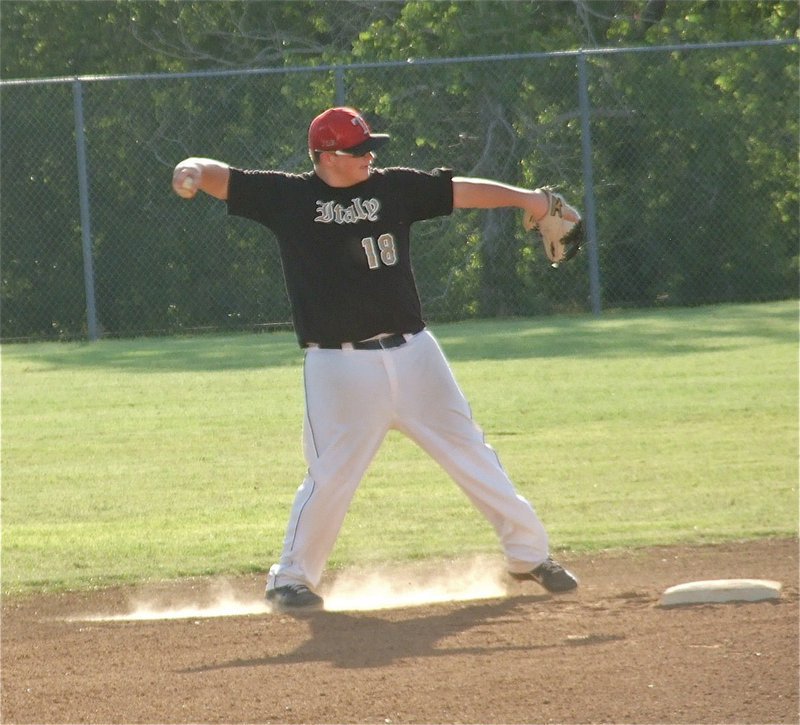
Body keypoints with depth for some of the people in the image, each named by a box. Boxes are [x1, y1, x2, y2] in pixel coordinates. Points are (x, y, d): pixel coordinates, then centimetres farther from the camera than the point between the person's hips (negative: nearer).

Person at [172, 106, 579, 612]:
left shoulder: (393, 188, 8)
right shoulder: (288, 197, 0)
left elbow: (460, 191, 6)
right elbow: (222, 178, -3)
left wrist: (524, 198, -5)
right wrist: (193, 172, -25)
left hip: (413, 353, 4)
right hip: (340, 366, -4)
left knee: (469, 452, 10)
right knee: (332, 475, -7)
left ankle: (529, 554, 21)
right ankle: (292, 579, 10)